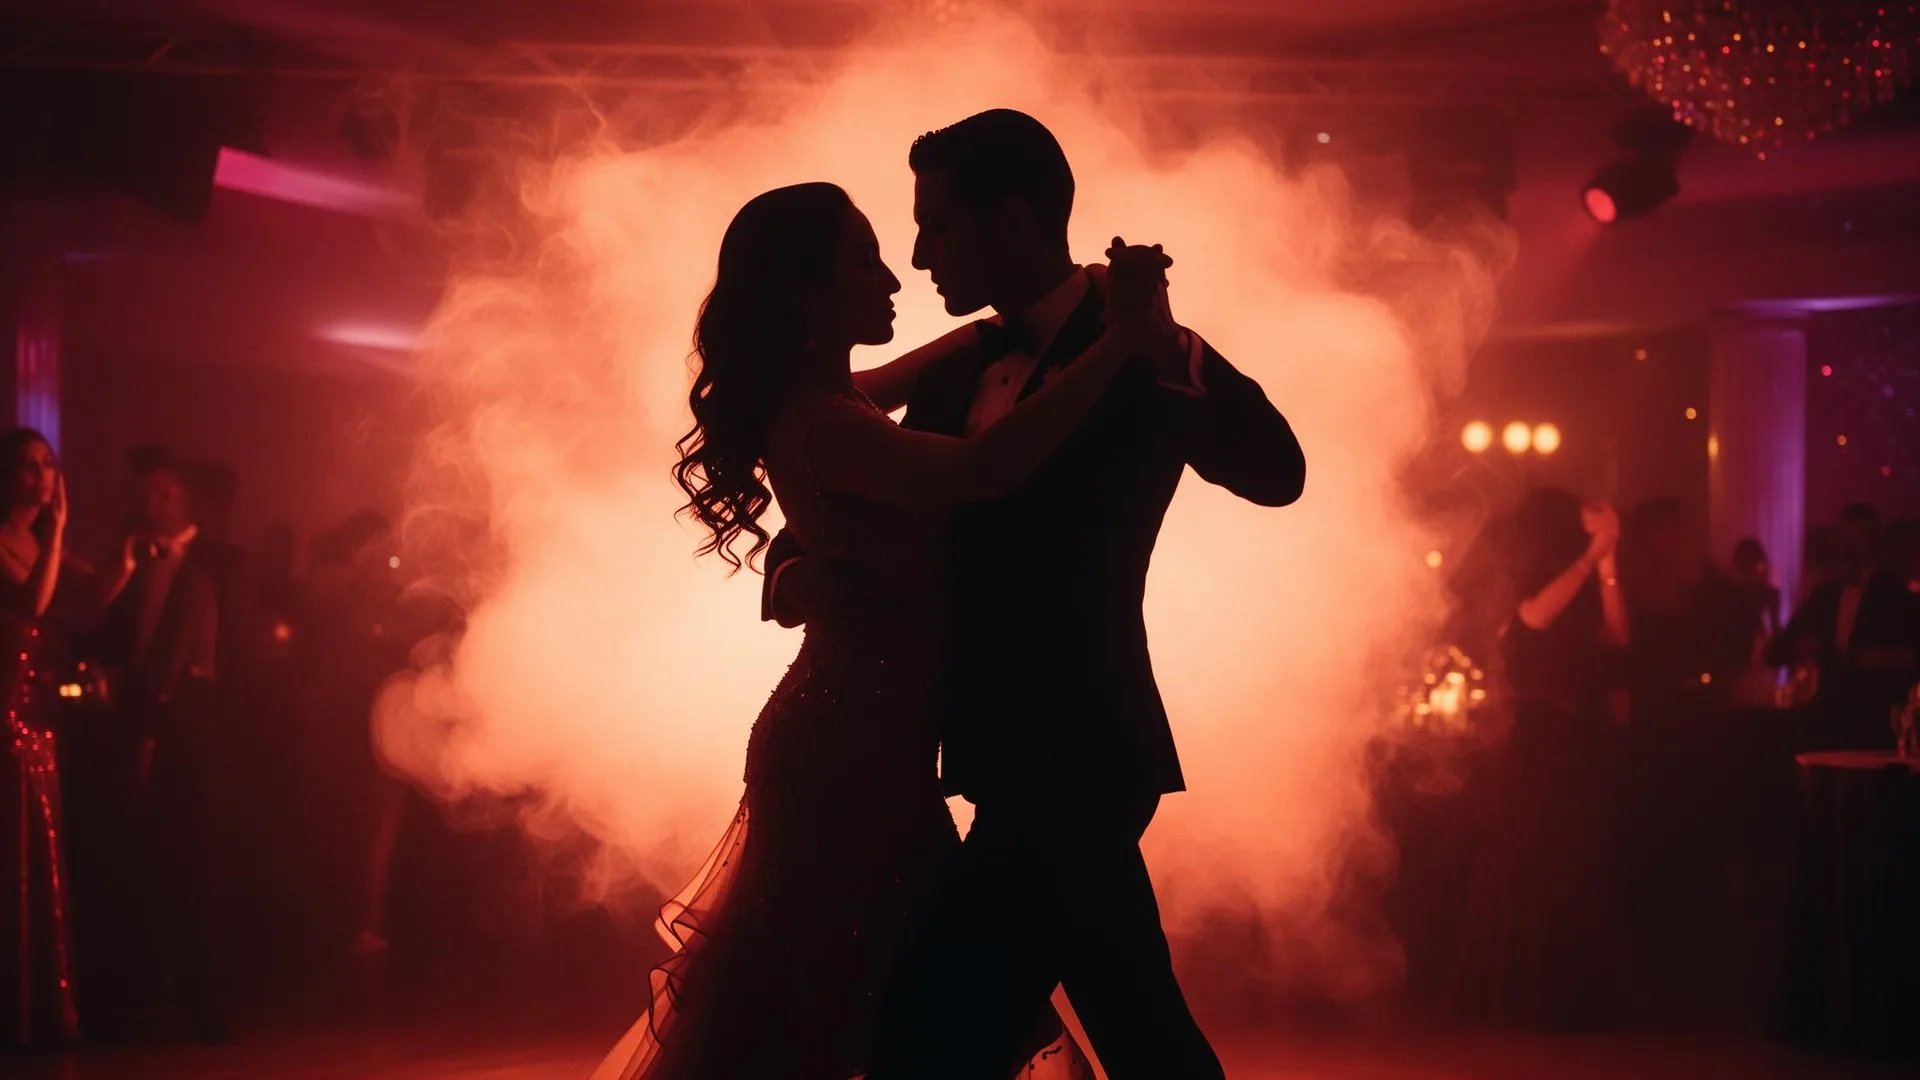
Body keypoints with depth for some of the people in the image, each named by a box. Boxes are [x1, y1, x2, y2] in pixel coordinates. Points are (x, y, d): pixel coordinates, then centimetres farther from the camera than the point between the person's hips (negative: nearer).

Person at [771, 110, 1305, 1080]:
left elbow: (1276, 473, -18)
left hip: (1070, 760, -8)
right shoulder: (955, 370, 12)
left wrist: (1162, 347, -32)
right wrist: (798, 572, -9)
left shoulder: (1137, 355, -8)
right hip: (1028, 758, 8)